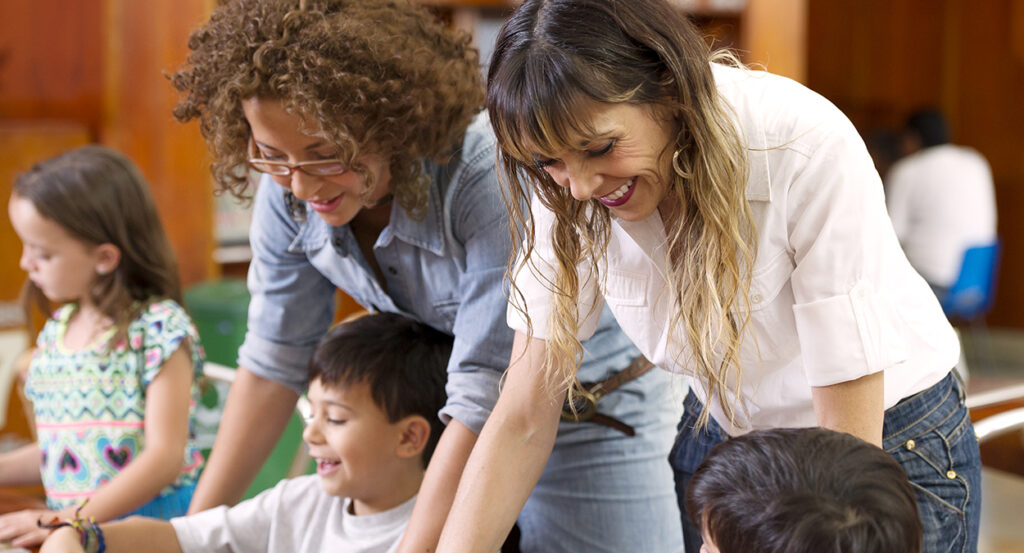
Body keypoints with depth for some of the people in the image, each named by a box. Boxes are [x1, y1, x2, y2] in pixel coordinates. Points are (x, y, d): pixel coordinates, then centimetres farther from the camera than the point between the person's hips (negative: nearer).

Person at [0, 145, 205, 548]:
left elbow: (165, 457, -13)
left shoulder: (158, 329, -8)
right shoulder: (56, 331, 14)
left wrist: (67, 519, -17)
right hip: (71, 531, 6)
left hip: (149, 520, -6)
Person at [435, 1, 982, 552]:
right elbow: (523, 421, -13)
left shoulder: (812, 152, -31)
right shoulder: (570, 192, -17)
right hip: (721, 439, 4)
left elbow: (850, 447, -29)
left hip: (888, 447, -3)